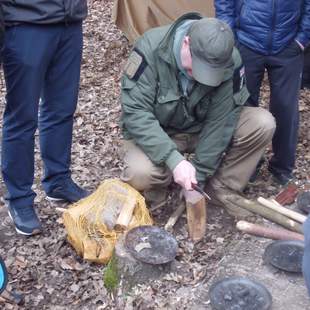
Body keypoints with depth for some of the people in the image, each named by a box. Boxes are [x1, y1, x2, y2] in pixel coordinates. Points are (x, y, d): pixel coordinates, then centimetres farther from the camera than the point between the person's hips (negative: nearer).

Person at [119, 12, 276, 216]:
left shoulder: (230, 61, -22)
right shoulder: (151, 48, -28)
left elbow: (220, 122, -19)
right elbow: (135, 112, -30)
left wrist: (198, 176, -20)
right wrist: (174, 159, -39)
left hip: (201, 129, 3)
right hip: (156, 133, -2)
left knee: (262, 124, -19)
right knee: (139, 174, -34)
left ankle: (222, 188, -1)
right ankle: (154, 194, 3)